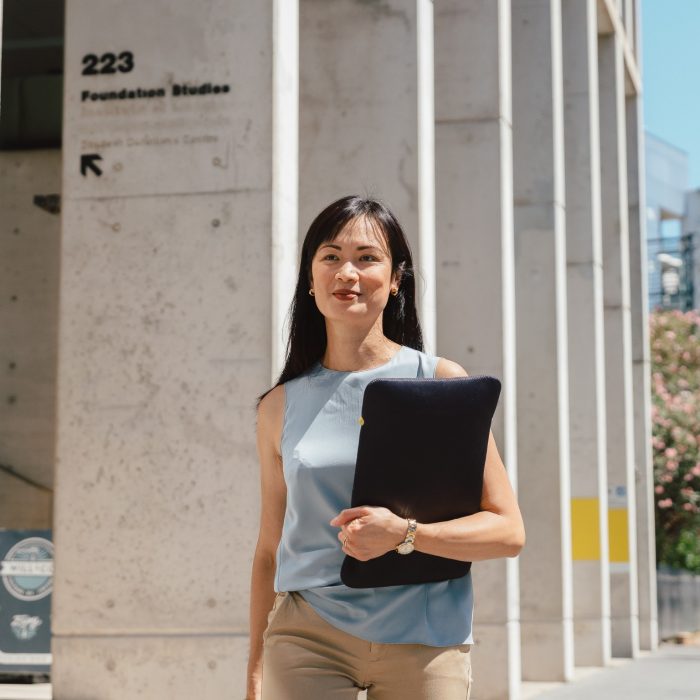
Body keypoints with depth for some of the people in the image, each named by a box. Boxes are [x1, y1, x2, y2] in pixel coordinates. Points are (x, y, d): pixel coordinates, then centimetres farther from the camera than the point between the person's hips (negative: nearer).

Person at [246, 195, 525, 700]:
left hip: (423, 642, -1)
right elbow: (270, 550, 14)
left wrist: (405, 534, -17)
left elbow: (508, 531, -2)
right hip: (307, 638, 1)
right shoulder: (282, 406, 8)